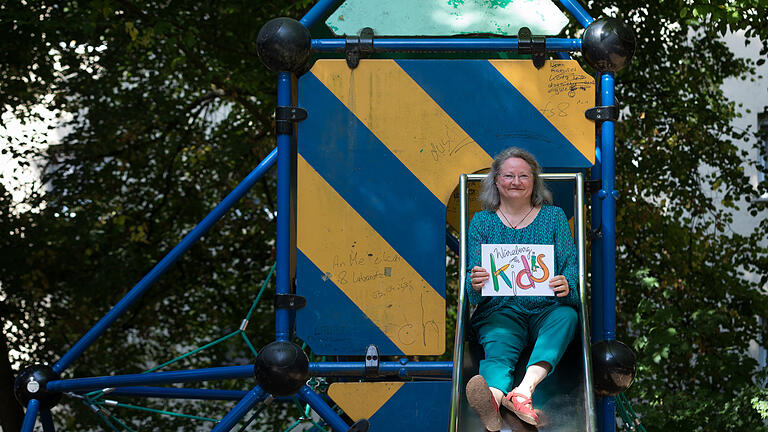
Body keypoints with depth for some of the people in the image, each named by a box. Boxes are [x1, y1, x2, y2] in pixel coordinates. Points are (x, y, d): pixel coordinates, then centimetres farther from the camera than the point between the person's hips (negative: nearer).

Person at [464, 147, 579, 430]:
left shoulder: (554, 216, 15)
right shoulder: (482, 222, 15)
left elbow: (571, 263, 6)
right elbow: (474, 286, 8)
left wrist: (566, 285, -19)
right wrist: (475, 284, -19)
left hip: (547, 309, 1)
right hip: (500, 309, -1)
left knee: (566, 315, -35)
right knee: (498, 346, -34)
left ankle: (525, 388, -58)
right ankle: (496, 394, -69)